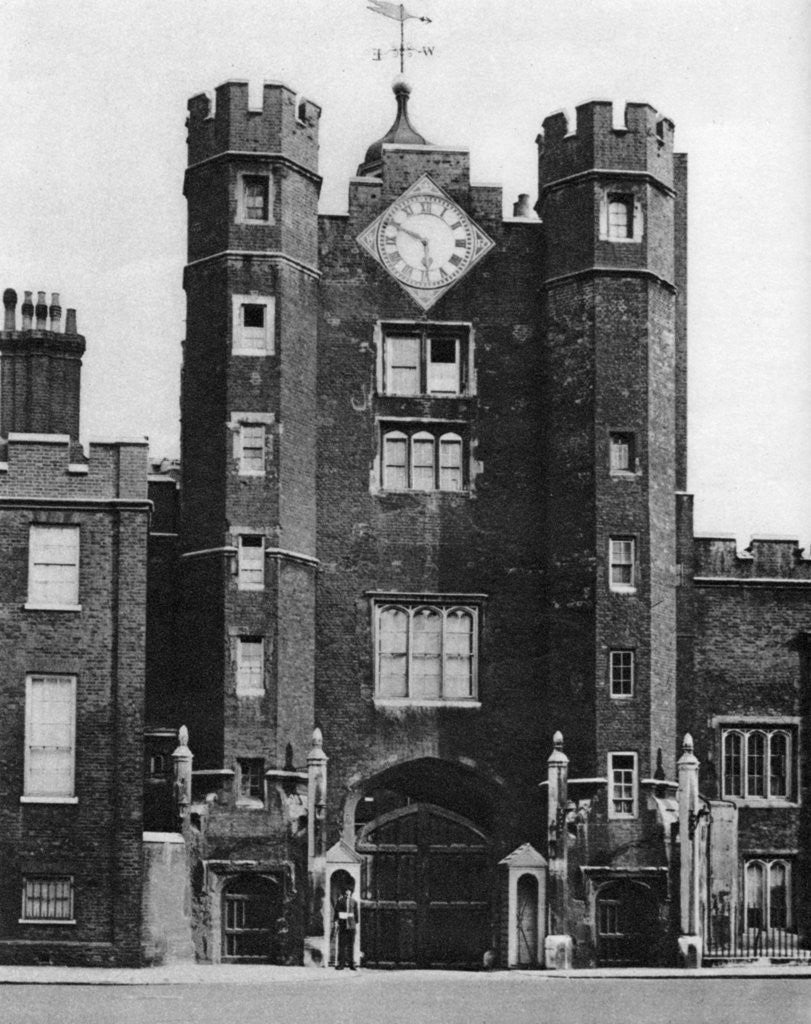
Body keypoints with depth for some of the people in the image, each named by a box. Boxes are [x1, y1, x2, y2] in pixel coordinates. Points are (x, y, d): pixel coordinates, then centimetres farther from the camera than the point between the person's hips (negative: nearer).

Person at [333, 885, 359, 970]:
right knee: (341, 944, -4)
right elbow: (336, 911, 3)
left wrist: (356, 924, 10)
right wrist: (336, 922, -3)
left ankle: (351, 963, 6)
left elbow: (356, 913, 13)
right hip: (342, 924, -2)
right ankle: (341, 963, -3)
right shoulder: (340, 900, 3)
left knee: (351, 944, 2)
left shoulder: (354, 901, 8)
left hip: (351, 924, 2)